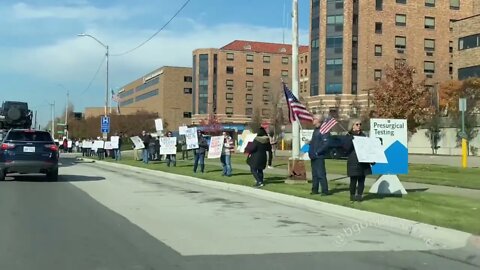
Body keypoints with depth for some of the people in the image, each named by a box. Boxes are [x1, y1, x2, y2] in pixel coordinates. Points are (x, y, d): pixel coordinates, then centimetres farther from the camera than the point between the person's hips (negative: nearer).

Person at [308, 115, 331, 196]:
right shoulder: (315, 130, 16)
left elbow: (326, 144, -20)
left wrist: (317, 152, -18)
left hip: (319, 156, -9)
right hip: (313, 156, 9)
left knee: (321, 174, -7)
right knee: (314, 174, 14)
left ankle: (325, 191, -2)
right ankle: (315, 190, 21)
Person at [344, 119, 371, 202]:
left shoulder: (363, 135, 16)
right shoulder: (349, 136, 2)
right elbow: (346, 147, -10)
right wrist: (351, 139, -23)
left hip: (363, 161, 4)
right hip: (353, 162, -4)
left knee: (361, 179, 3)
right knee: (353, 179, -3)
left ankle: (359, 195, 12)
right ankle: (352, 195, 11)